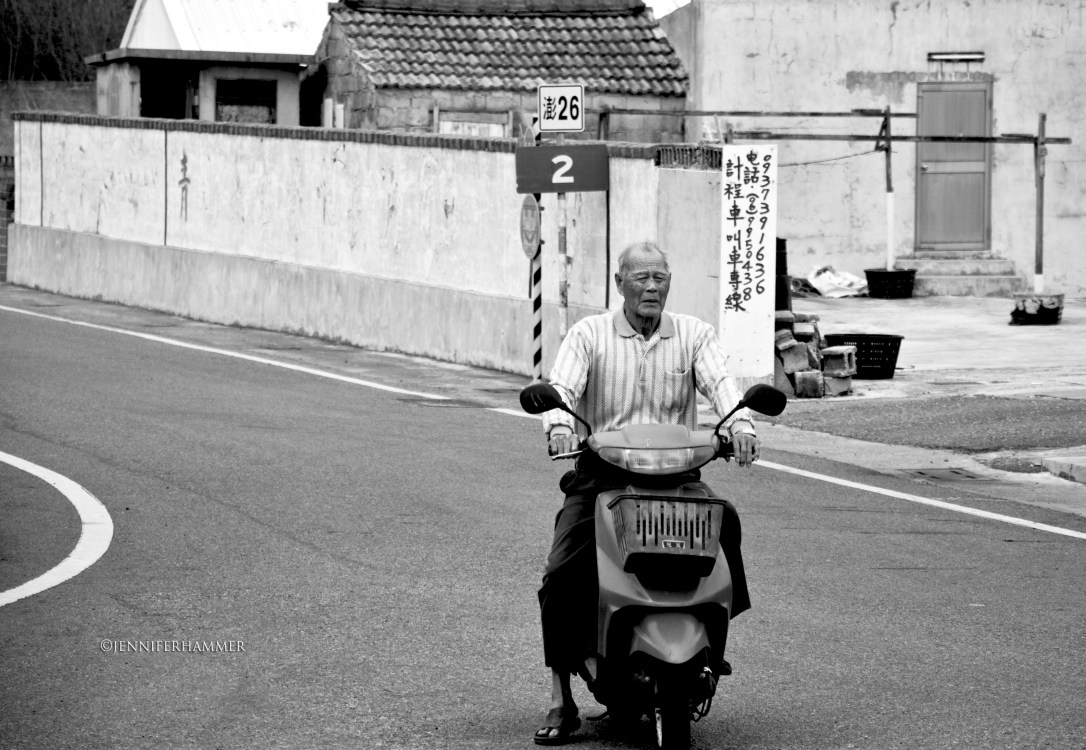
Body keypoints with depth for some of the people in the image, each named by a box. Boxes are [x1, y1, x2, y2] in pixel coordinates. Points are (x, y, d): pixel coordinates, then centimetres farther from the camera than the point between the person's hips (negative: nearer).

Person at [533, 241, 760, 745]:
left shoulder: (693, 334, 9)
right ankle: (561, 699, -7)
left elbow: (719, 382, -6)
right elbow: (561, 387, -8)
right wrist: (559, 424, -31)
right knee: (562, 578, -16)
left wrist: (740, 423, -28)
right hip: (600, 473, 0)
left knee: (724, 519, -29)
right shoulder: (589, 334, 6)